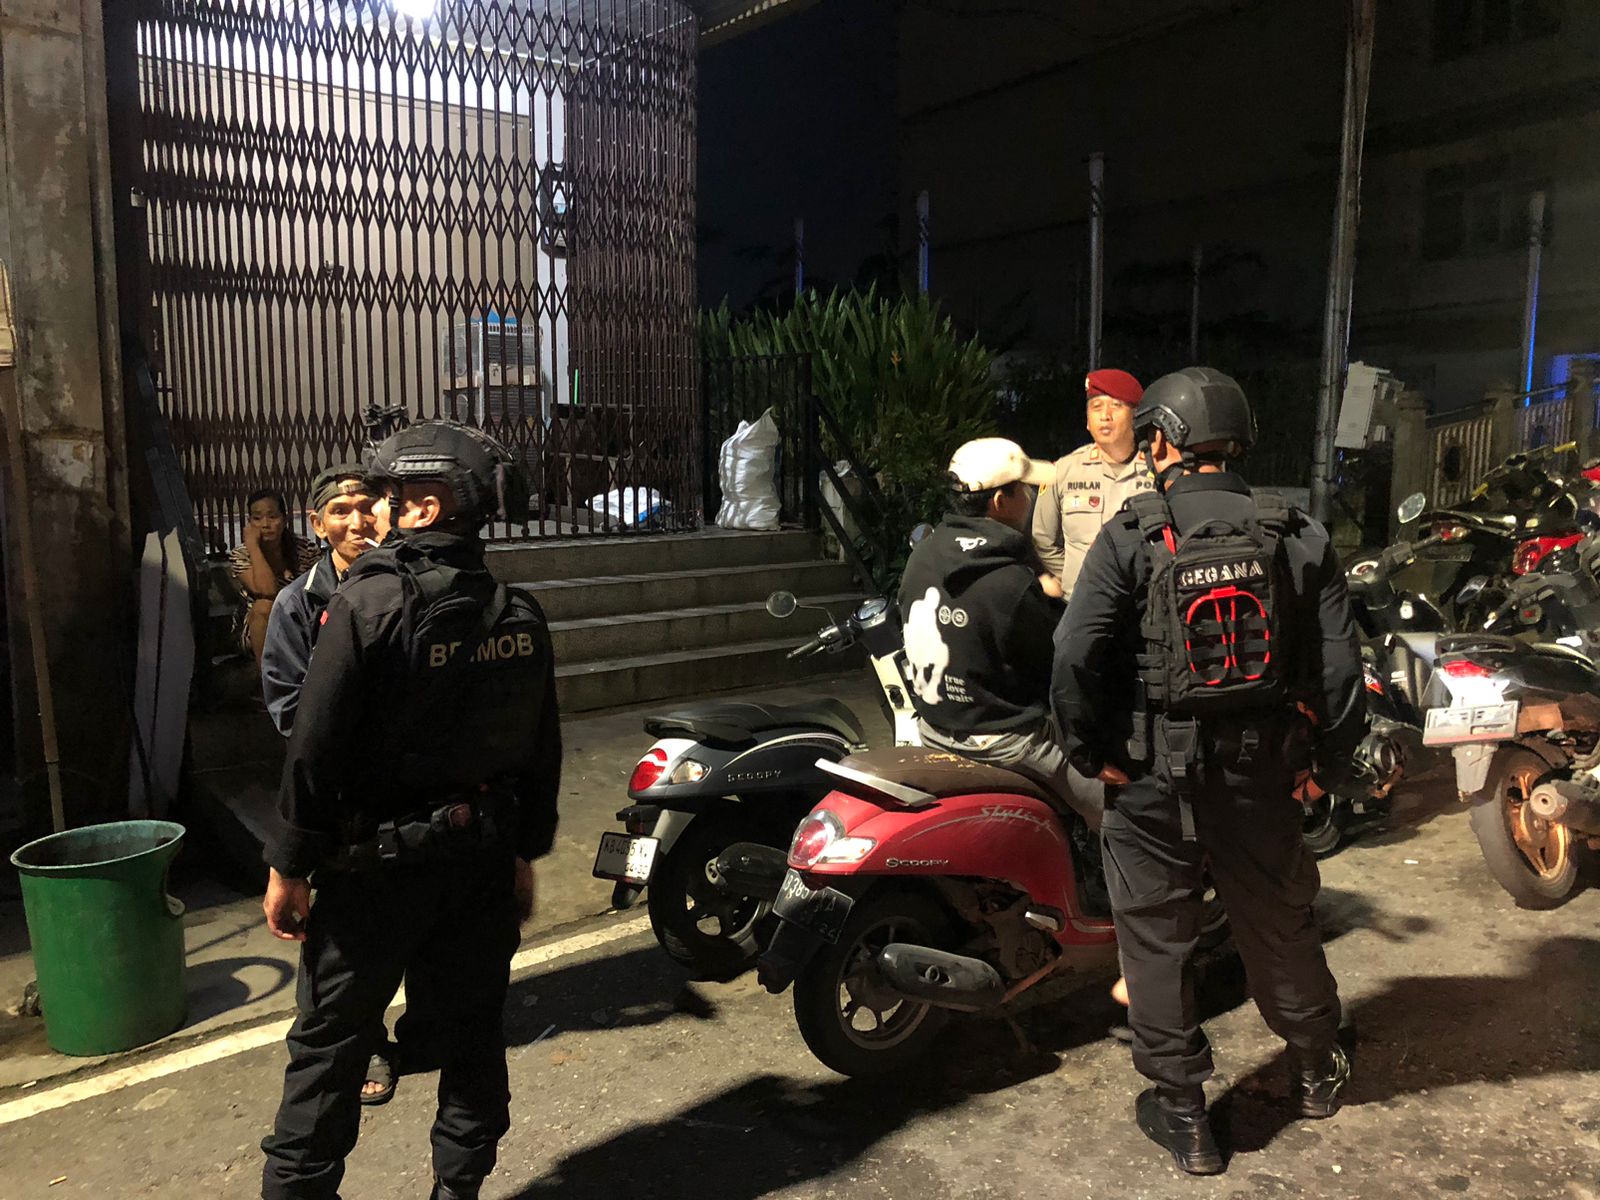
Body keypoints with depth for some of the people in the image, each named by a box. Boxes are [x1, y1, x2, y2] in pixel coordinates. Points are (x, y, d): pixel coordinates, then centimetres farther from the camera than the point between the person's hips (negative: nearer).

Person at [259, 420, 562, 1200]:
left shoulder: (367, 602, -17)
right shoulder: (518, 614, 0)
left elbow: (316, 747, -16)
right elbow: (541, 749, 5)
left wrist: (289, 865, -6)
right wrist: (525, 853, 14)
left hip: (378, 860, -5)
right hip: (484, 854, 5)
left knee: (331, 1038, 11)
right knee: (472, 1025, 16)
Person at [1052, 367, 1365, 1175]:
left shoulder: (1131, 538, -12)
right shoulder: (1298, 537, -2)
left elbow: (1076, 659, -20)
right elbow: (1340, 666, -4)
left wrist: (1093, 754, -8)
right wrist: (1326, 766, 7)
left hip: (1152, 779, -4)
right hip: (1262, 776, 4)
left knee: (1156, 941, 12)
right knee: (1278, 925, 24)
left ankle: (1182, 1115, 23)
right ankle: (1315, 1072, 46)